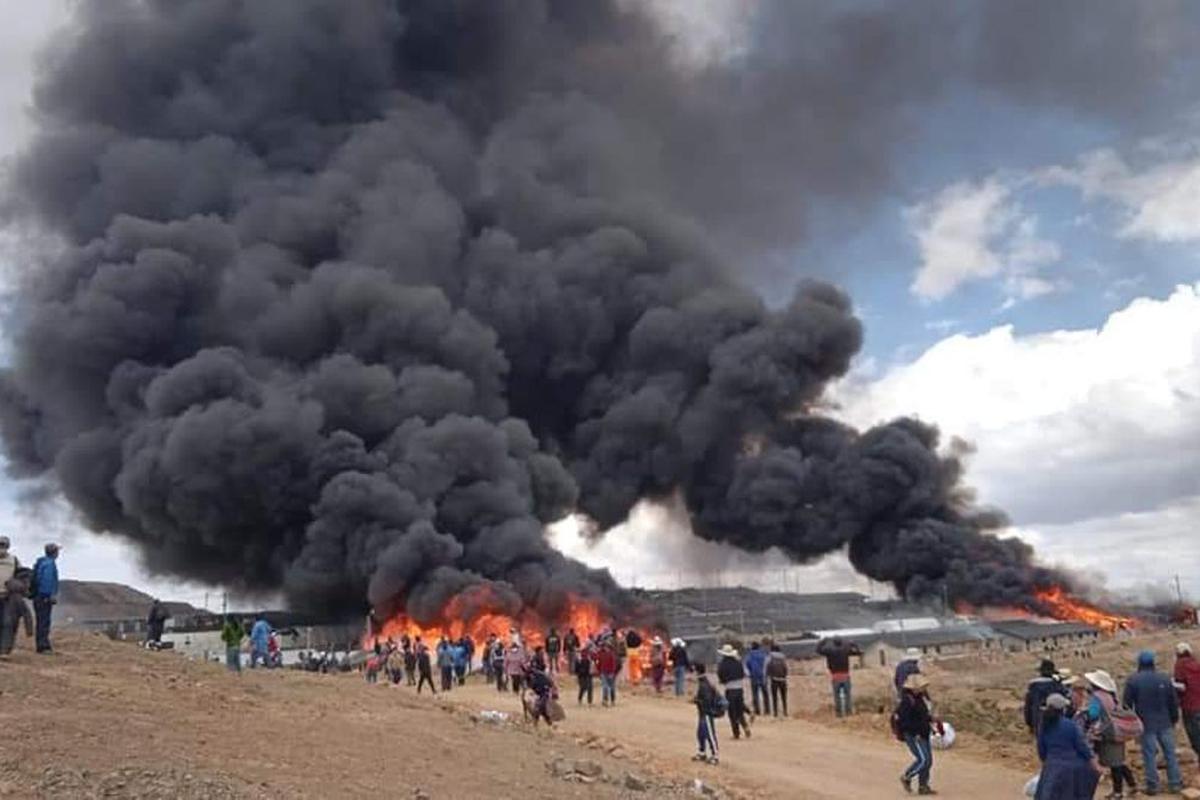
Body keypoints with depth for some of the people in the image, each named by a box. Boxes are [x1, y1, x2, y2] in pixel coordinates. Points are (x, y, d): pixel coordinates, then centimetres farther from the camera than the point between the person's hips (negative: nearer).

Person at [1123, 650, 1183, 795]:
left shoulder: (1133, 680, -8)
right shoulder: (1164, 678, -1)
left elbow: (1127, 704, -4)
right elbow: (1174, 702, 6)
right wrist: (1174, 719, 19)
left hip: (1146, 724, -2)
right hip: (1165, 723, 2)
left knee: (1149, 755, 3)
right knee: (1170, 753, 12)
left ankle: (1152, 785, 6)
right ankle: (1175, 783, 17)